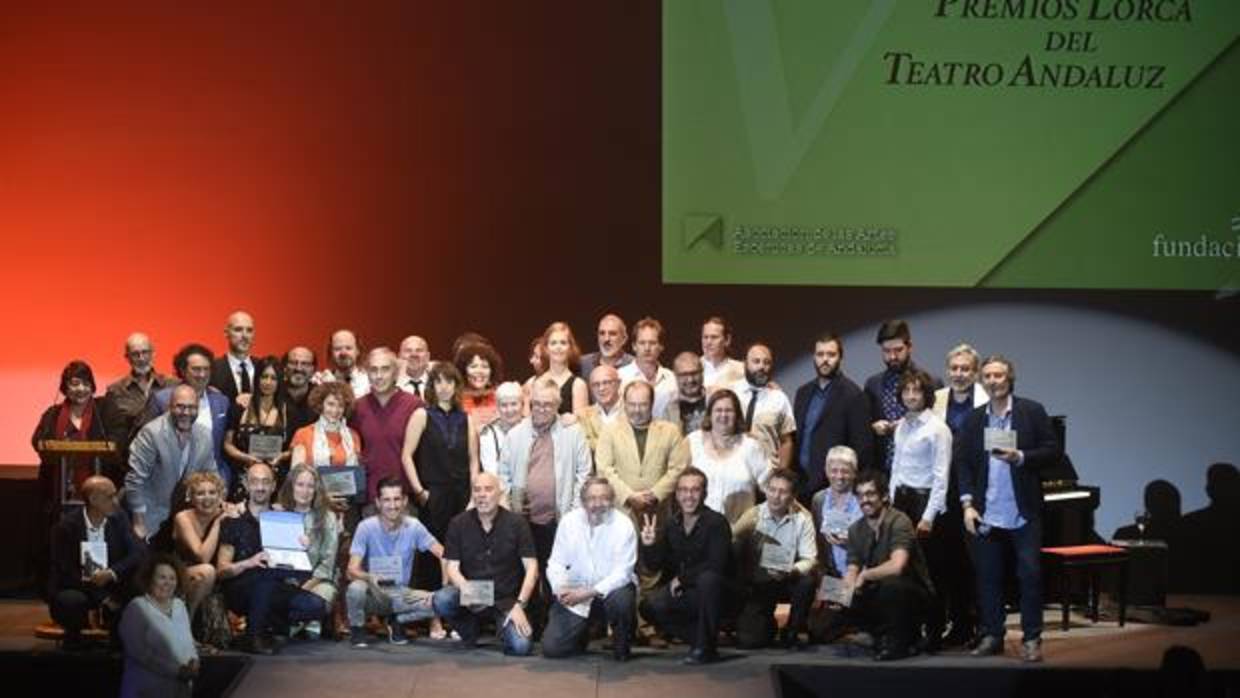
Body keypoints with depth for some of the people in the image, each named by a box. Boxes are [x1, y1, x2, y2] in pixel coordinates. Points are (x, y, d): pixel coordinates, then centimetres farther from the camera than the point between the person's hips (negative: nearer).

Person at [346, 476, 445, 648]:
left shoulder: (413, 526, -7)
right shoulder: (366, 527, -14)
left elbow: (443, 555, -8)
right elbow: (352, 570, -20)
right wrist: (369, 578, -43)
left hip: (401, 593, 2)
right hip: (373, 592, -2)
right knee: (356, 588, -37)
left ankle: (395, 621, 6)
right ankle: (357, 628, -2)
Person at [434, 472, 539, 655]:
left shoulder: (516, 524, -3)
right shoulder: (458, 524, 0)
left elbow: (531, 568, -5)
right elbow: (451, 566, -3)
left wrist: (519, 605, -17)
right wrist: (466, 590, -25)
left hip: (506, 600, -1)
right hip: (470, 597, 2)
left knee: (521, 646, -26)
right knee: (441, 600, -31)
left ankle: (502, 625, 12)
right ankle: (469, 633, 2)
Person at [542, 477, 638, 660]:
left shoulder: (623, 525, -12)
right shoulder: (569, 522, -2)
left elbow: (622, 572, -18)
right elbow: (556, 563, 0)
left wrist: (589, 593, -28)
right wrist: (560, 588, -22)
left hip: (611, 589, -2)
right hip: (574, 593, 2)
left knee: (622, 600, -38)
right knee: (551, 648, -10)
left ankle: (621, 646, -6)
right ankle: (582, 631, 26)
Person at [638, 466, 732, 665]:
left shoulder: (717, 522, -15)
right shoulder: (671, 524, 0)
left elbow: (716, 565, -22)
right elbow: (654, 566, 1)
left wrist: (682, 578, -14)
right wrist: (648, 546, -19)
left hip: (714, 592, -5)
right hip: (681, 592, 5)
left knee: (708, 578, -37)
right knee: (650, 606, -18)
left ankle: (706, 647, -19)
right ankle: (697, 639, 2)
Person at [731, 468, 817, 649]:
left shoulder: (802, 518, -5)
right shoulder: (754, 515, -4)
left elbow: (809, 559, -9)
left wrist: (792, 572, -28)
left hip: (788, 579, 1)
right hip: (758, 581, -1)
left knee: (808, 581, -34)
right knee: (748, 640, -18)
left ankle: (791, 632, -7)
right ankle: (768, 625, 22)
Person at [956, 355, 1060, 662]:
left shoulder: (1032, 412, 0)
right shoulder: (974, 419, 9)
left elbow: (1053, 451, -3)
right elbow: (962, 462, 7)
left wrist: (1020, 457, -18)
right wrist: (967, 504, -2)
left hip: (1024, 513, -3)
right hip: (986, 514, 3)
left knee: (1030, 575, -2)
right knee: (988, 577, 6)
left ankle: (1032, 638, 5)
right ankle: (991, 636, 15)